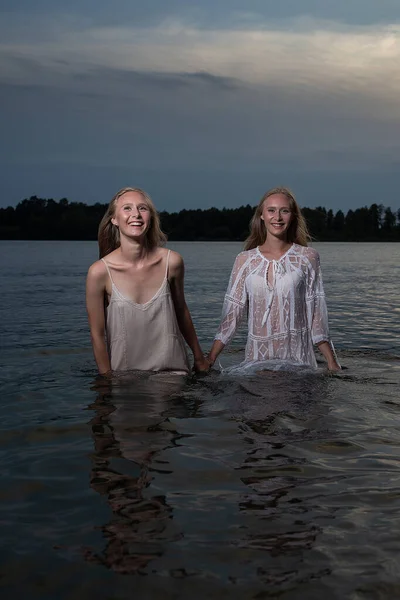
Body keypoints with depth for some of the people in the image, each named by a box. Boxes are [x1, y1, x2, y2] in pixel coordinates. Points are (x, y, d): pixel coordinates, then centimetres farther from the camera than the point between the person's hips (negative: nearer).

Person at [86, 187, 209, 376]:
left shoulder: (171, 262, -9)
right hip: (125, 374, -1)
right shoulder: (100, 271, -15)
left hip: (173, 369, 2)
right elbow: (97, 334, -7)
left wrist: (199, 358, 17)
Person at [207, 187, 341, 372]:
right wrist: (209, 360, -3)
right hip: (256, 358, 1)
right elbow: (231, 313, 3)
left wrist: (332, 364, -3)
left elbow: (316, 313, 1)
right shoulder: (245, 260, 4)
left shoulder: (307, 258, 0)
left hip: (297, 357, -1)